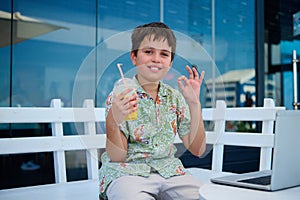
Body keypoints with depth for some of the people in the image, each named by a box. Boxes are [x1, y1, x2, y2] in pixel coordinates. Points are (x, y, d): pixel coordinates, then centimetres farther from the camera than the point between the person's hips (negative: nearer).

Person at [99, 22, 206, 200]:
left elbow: (197, 149, 4)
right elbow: (117, 157, -8)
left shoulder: (175, 97, 7)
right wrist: (112, 123, -28)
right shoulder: (119, 97, -5)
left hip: (169, 172, 4)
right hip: (127, 173, -4)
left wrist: (194, 104, -6)